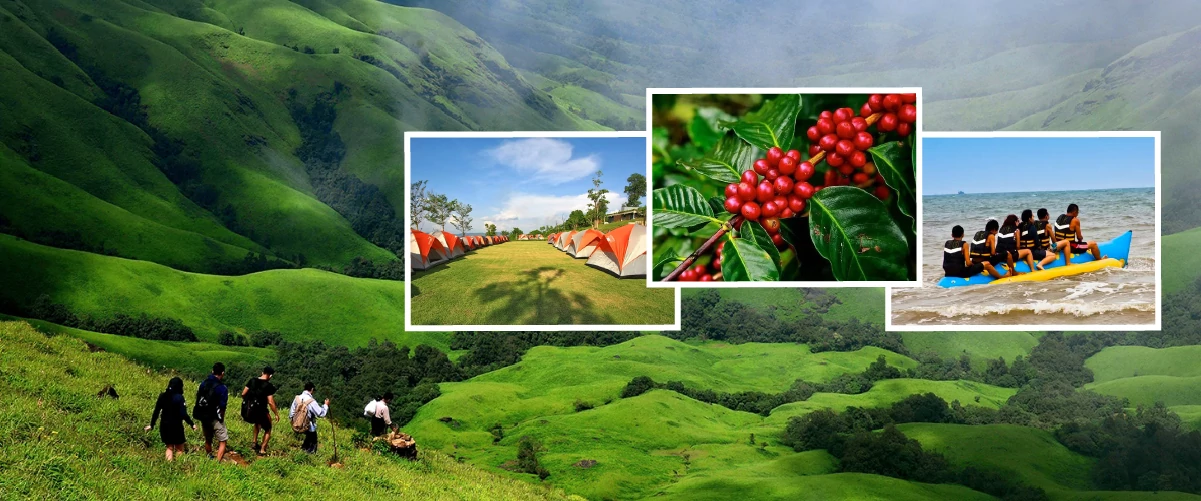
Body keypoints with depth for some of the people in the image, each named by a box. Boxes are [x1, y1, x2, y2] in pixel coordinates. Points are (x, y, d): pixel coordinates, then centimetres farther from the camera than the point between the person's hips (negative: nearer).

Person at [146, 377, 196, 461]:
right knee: (179, 449, 9)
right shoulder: (179, 397, -15)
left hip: (164, 426, 5)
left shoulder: (162, 396, 1)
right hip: (176, 426, -5)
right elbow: (183, 414, -19)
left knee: (169, 448, 17)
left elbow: (156, 412, 4)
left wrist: (151, 425, 14)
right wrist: (192, 424, -9)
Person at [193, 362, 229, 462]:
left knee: (208, 440, 24)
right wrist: (221, 419, 1)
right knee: (222, 441, 5)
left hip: (203, 417, 6)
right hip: (215, 418, -6)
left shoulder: (203, 383, 0)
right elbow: (222, 407, -16)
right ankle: (218, 463, -6)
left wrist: (203, 414, 13)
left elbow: (198, 400, 5)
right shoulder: (222, 388, -18)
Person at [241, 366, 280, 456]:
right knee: (268, 429, 17)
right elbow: (270, 402, -17)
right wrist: (276, 414, -7)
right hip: (260, 411, -5)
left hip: (248, 411, 5)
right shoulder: (268, 386, -14)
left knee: (258, 422, 37)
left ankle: (255, 442, 31)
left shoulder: (252, 380, 1)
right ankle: (262, 450, 10)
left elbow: (243, 394, 4)